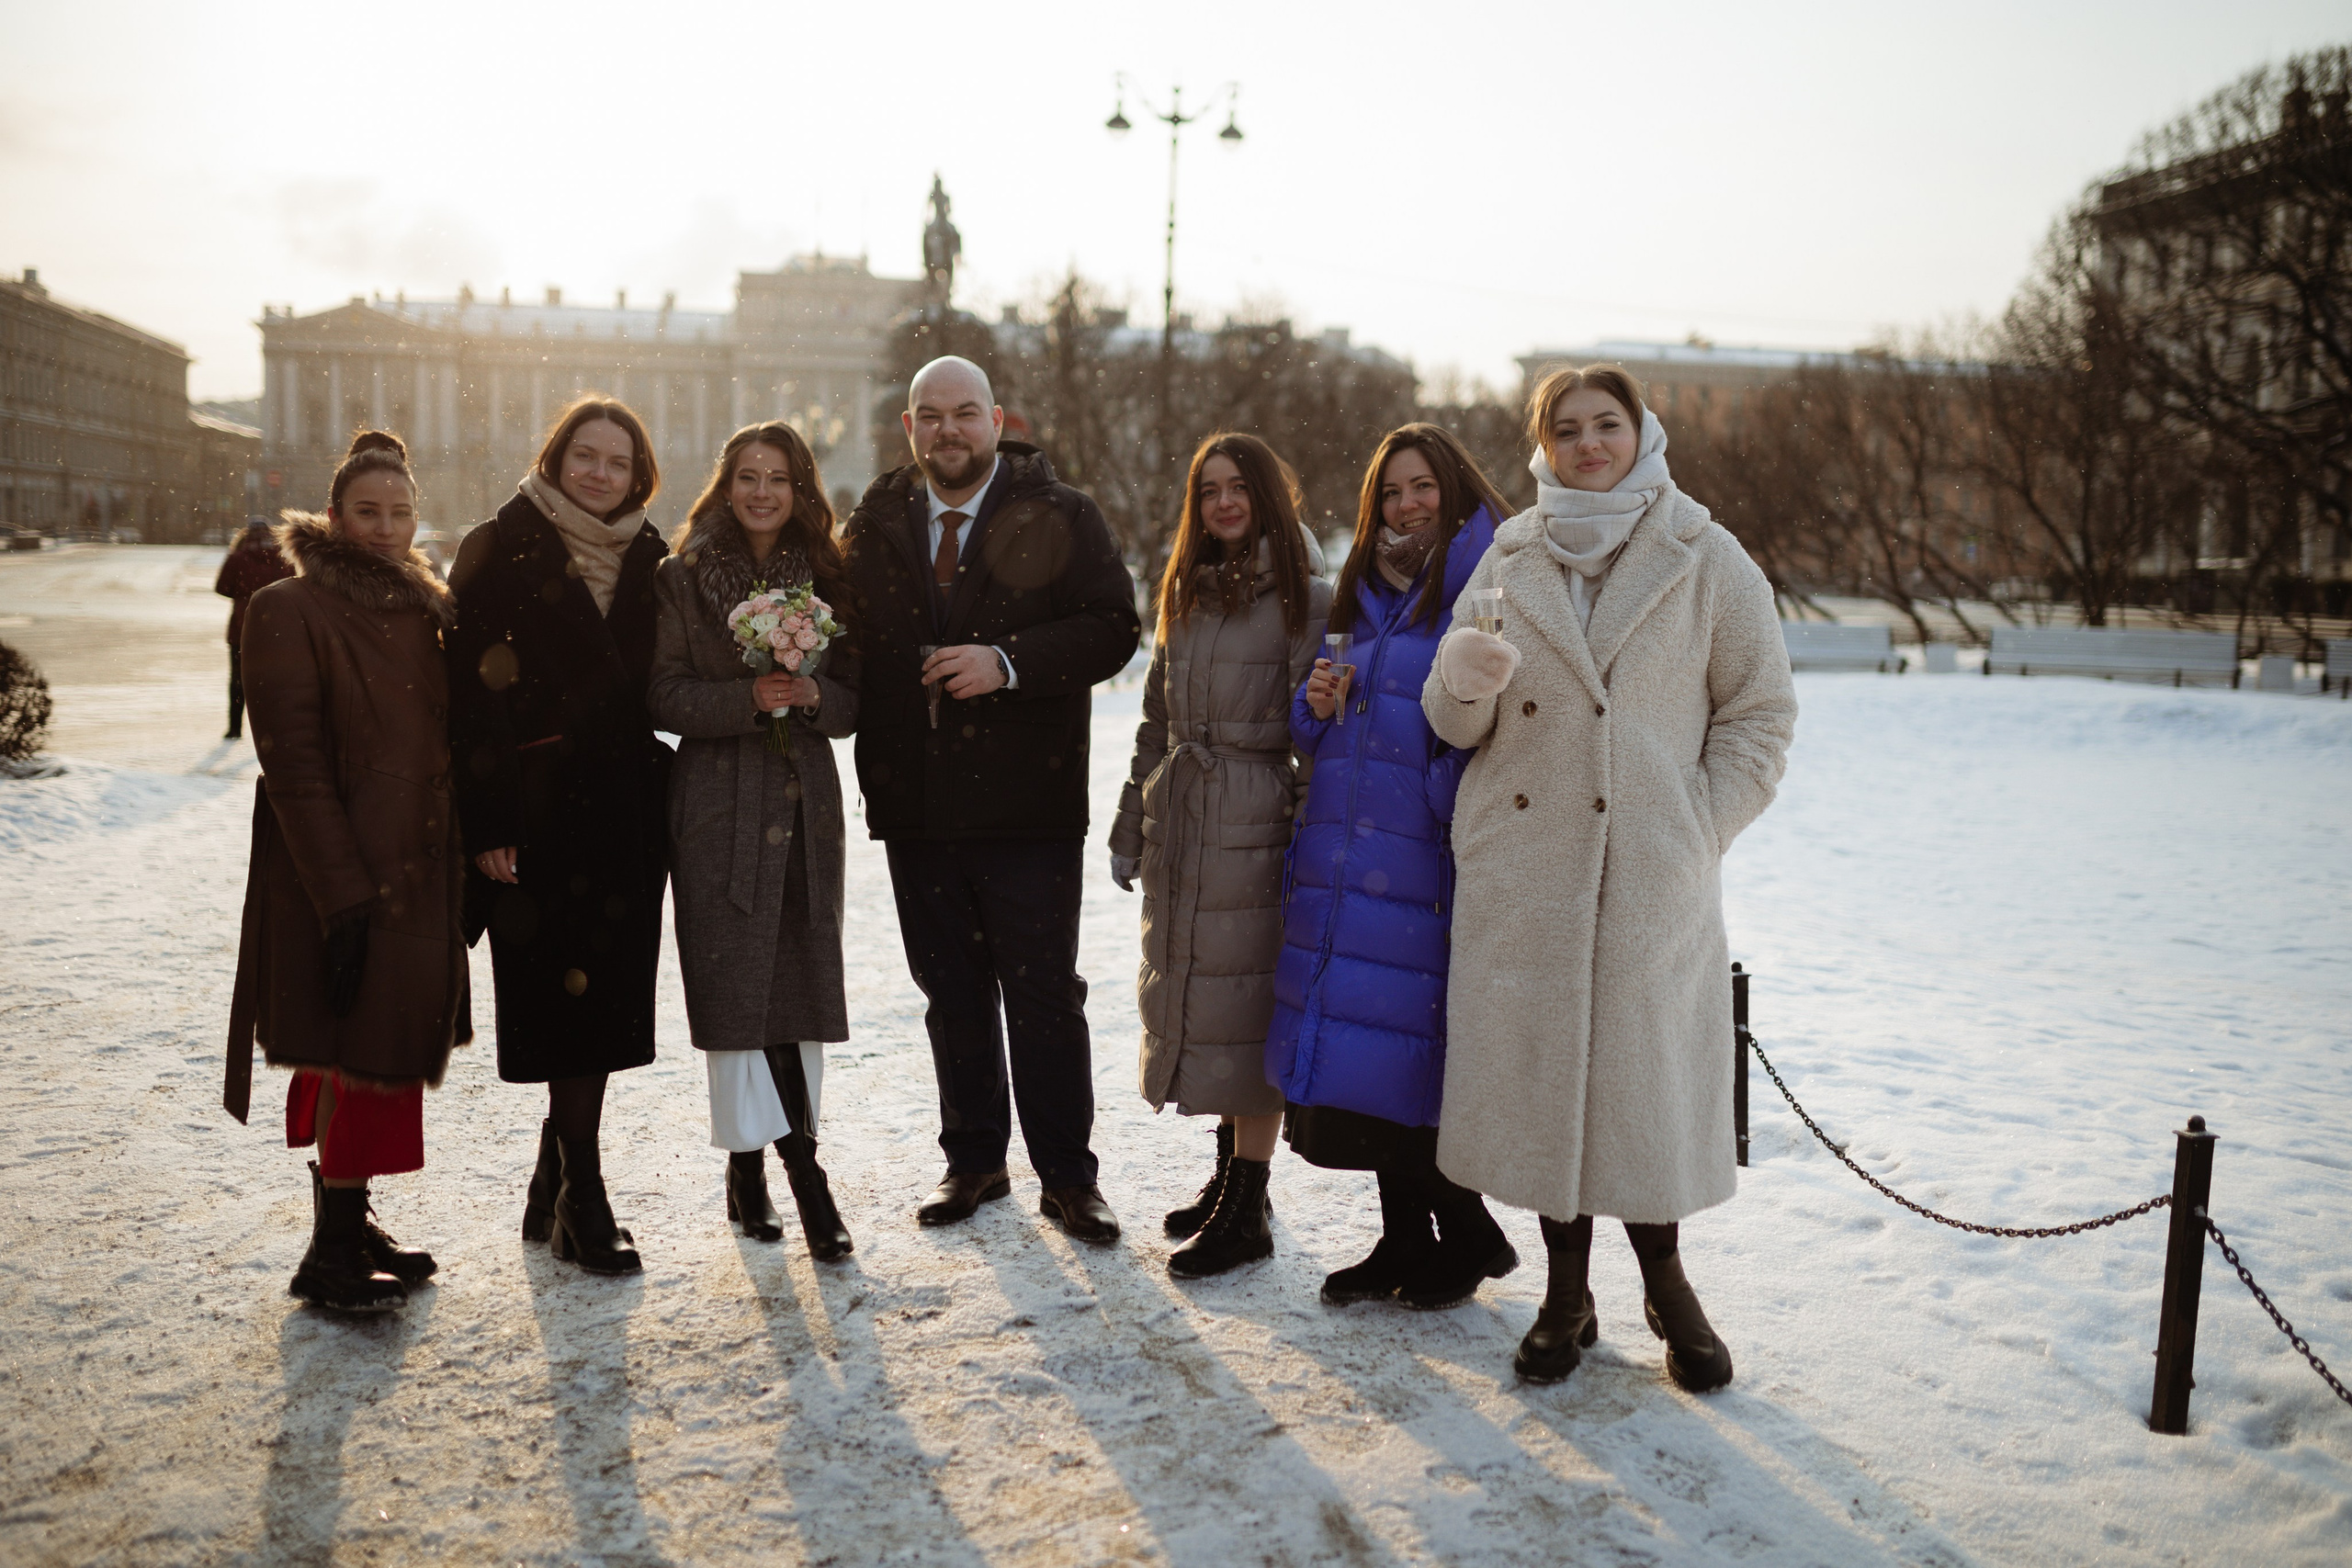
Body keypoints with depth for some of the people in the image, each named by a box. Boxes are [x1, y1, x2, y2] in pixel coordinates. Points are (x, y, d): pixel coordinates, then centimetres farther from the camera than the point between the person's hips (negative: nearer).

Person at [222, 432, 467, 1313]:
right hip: (340, 883, -7)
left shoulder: (421, 610, 12)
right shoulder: (289, 611, -9)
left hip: (417, 873, 7)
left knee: (381, 1056, 13)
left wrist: (458, 868, 10)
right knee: (364, 1055, -4)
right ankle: (333, 1255, 9)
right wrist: (343, 898, -20)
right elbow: (294, 766, -15)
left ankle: (347, 1226, 27)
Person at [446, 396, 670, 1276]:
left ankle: (554, 1194, 22)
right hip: (538, 814, -5)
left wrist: (665, 797, 5)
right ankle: (582, 1202, 7)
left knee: (602, 1000, 8)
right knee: (562, 1000, -4)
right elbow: (471, 692, -8)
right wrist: (488, 822, -14)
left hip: (624, 810, 5)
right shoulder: (499, 552, -3)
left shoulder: (646, 562, 12)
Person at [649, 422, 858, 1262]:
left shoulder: (827, 579, 11)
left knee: (804, 985, 1)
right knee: (737, 985, -6)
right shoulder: (683, 577, 3)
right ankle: (801, 1166, 4)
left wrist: (812, 695, -11)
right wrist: (749, 698, -18)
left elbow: (853, 702, 10)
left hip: (806, 799, 3)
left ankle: (751, 1167, 14)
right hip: (719, 803, -3)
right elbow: (663, 696, -3)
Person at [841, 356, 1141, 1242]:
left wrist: (1008, 663, -20)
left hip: (1028, 803, -3)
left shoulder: (1061, 518, -1)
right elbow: (853, 642, 10)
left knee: (1045, 996, 2)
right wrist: (870, 763, -3)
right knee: (951, 994, 13)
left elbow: (1113, 628, -8)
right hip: (915, 803, 4)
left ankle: (1067, 1177, 15)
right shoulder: (874, 525, 10)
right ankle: (973, 1162, 27)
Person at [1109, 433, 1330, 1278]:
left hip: (1255, 824, -7)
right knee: (1189, 990, 12)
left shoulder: (1305, 599, -5)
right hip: (1179, 824, 7)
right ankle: (1229, 1173, 27)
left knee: (1243, 1003, -3)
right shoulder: (1186, 596, 15)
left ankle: (1247, 1209, 7)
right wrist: (1131, 826, 15)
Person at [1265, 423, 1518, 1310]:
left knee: (1399, 1066, -5)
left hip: (1428, 861, -7)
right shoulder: (1359, 598, 18)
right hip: (1344, 859, 7)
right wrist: (1319, 704, 2)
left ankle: (1468, 1237, 16)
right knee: (1356, 1063, 9)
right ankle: (1405, 1243, 23)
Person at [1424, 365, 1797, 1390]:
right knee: (1538, 1070, 6)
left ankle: (1665, 1280, 26)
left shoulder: (1705, 559, 2)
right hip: (1520, 873, 2)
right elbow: (1455, 724, 9)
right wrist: (1464, 679, -14)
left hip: (1654, 879, -2)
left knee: (1648, 1070, 2)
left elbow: (1761, 710, 5)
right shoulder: (1508, 563, 8)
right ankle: (1566, 1293, 22)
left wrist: (1704, 832, -4)